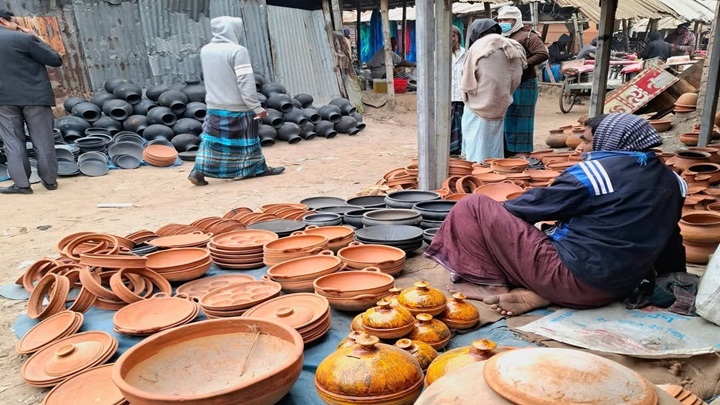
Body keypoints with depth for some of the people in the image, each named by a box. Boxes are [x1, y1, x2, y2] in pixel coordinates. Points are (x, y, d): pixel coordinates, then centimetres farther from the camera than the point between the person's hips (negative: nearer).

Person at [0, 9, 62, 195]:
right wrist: (36, 39, 4)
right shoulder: (24, 38, -9)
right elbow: (56, 60, -6)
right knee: (43, 141, 6)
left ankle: (21, 183, 5)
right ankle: (50, 180, 12)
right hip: (34, 96, -3)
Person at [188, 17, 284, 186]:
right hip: (237, 107, -6)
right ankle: (259, 168, 22)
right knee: (247, 138, 8)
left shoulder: (205, 50, 5)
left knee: (211, 139, 12)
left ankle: (198, 171, 5)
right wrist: (256, 107, -16)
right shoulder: (237, 51, -16)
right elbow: (246, 82, -19)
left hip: (214, 106, 6)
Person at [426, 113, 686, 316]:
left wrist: (498, 211, 13)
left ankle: (493, 285, -1)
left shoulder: (599, 169, -11)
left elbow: (537, 205, -5)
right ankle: (541, 294, 4)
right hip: (617, 288, 9)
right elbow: (669, 236, 21)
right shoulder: (668, 179, 11)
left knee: (473, 207, -6)